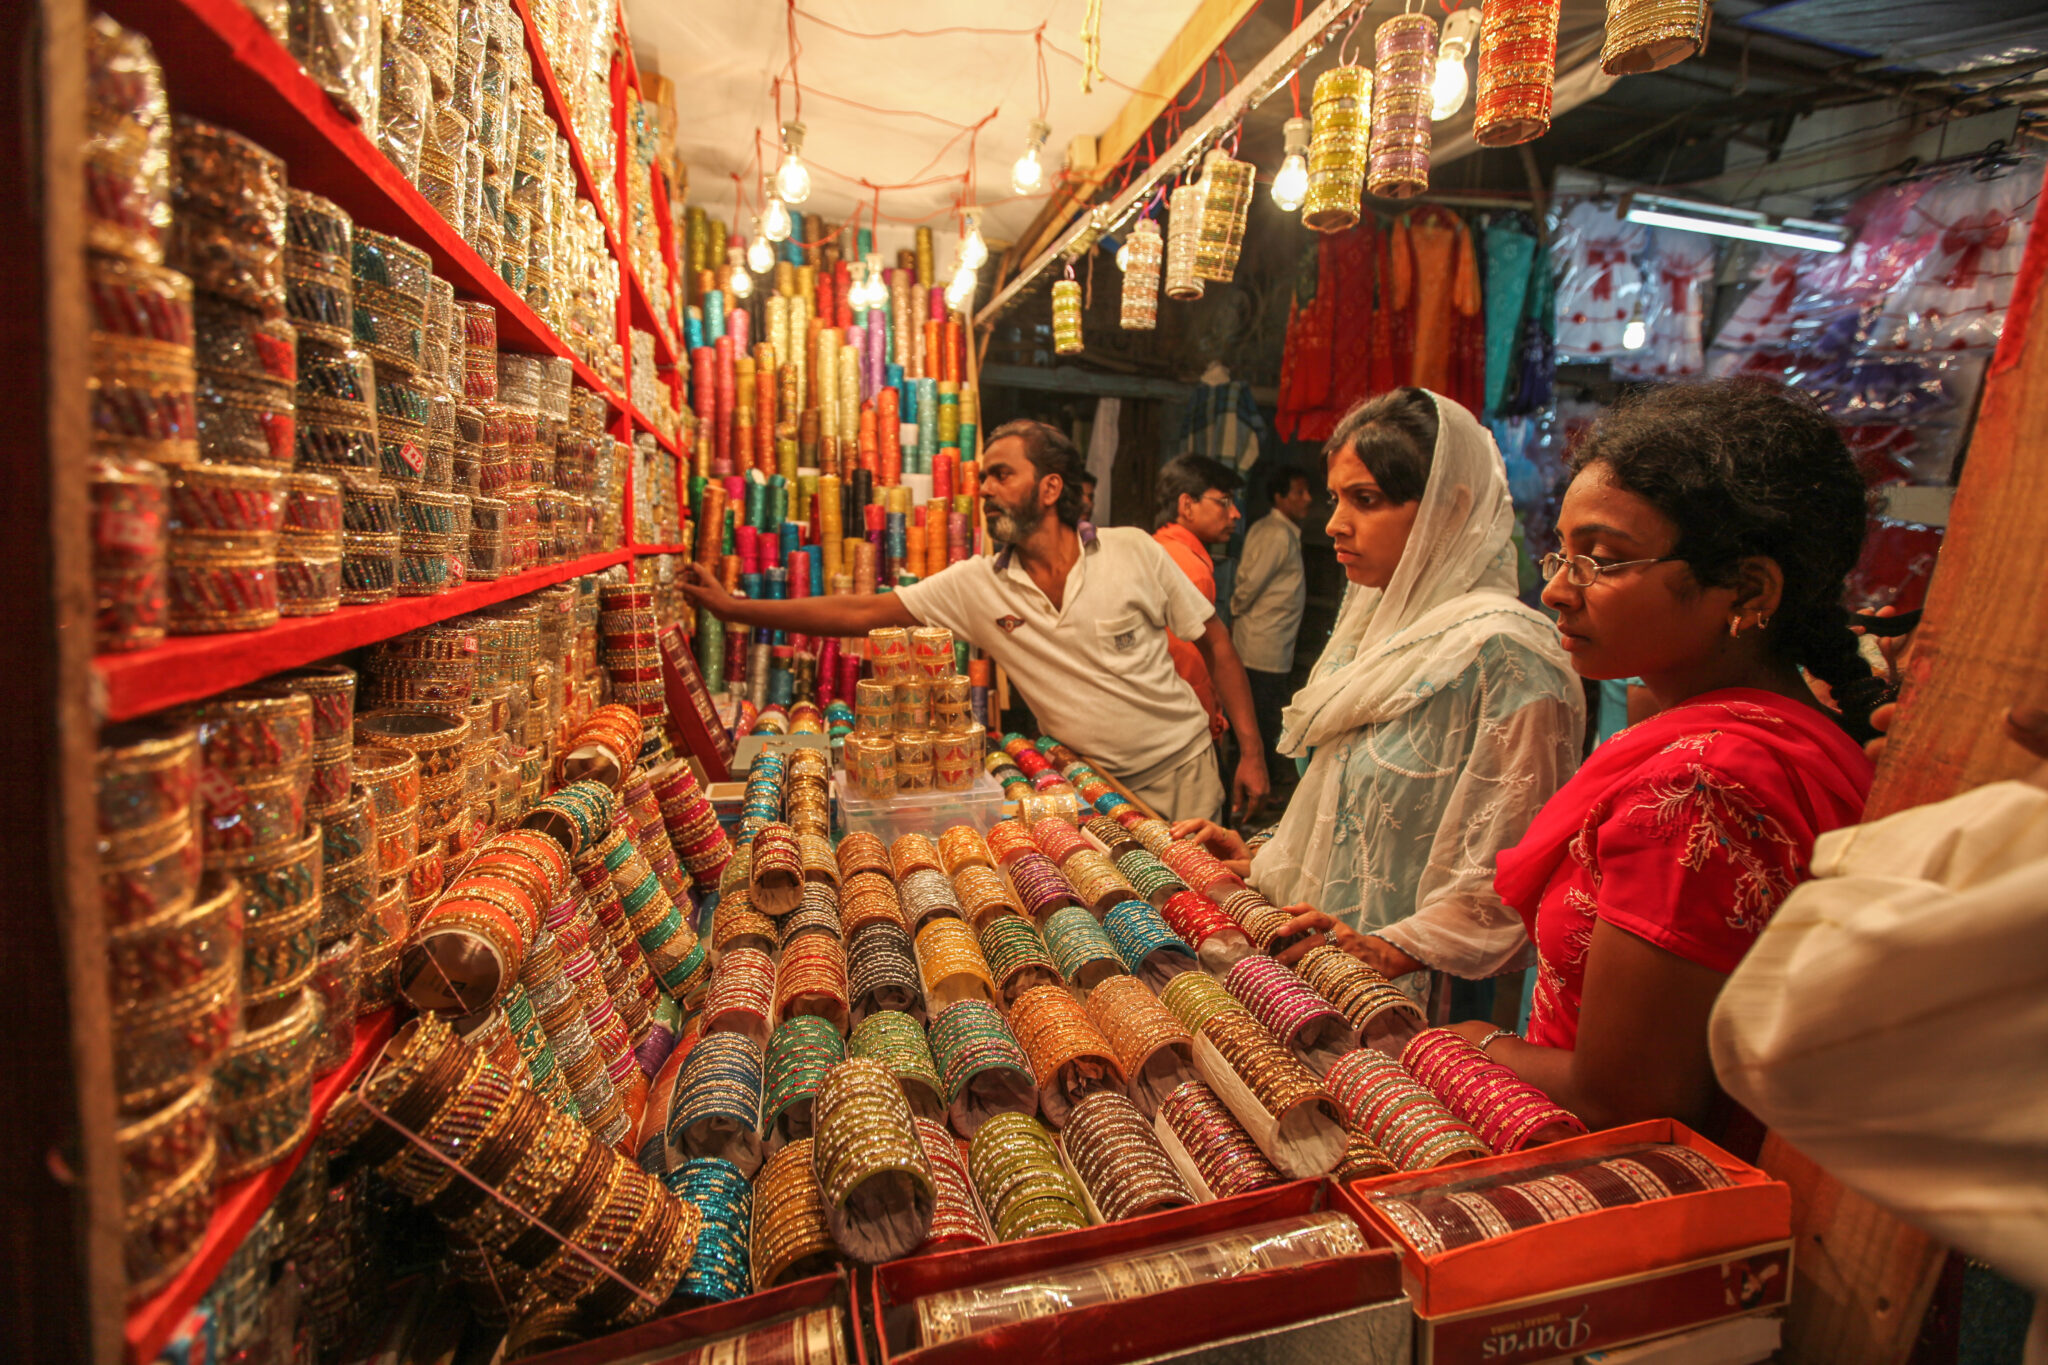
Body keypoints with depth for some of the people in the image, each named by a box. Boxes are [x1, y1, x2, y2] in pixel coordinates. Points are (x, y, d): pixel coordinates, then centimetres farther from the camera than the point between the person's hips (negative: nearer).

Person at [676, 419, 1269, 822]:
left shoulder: (1133, 551, -12)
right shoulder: (976, 584, -9)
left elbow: (1215, 643, -3)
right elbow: (861, 613, -11)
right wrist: (732, 606, -15)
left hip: (1182, 769, 0)